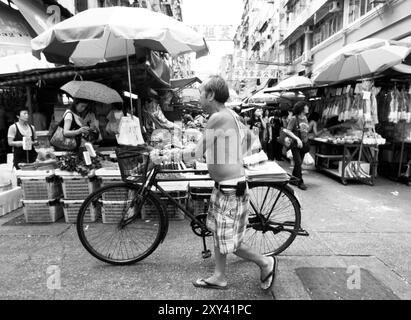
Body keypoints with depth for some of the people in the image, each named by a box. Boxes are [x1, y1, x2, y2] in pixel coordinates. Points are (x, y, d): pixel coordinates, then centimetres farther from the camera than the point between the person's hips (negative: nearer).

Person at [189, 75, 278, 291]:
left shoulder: (218, 118, -21)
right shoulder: (230, 115, 7)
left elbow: (198, 154, -17)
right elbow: (248, 135, 21)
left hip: (231, 189, -10)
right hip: (223, 186, 10)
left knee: (229, 243, 6)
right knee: (218, 233, 20)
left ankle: (266, 263, 27)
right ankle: (219, 277, 37)